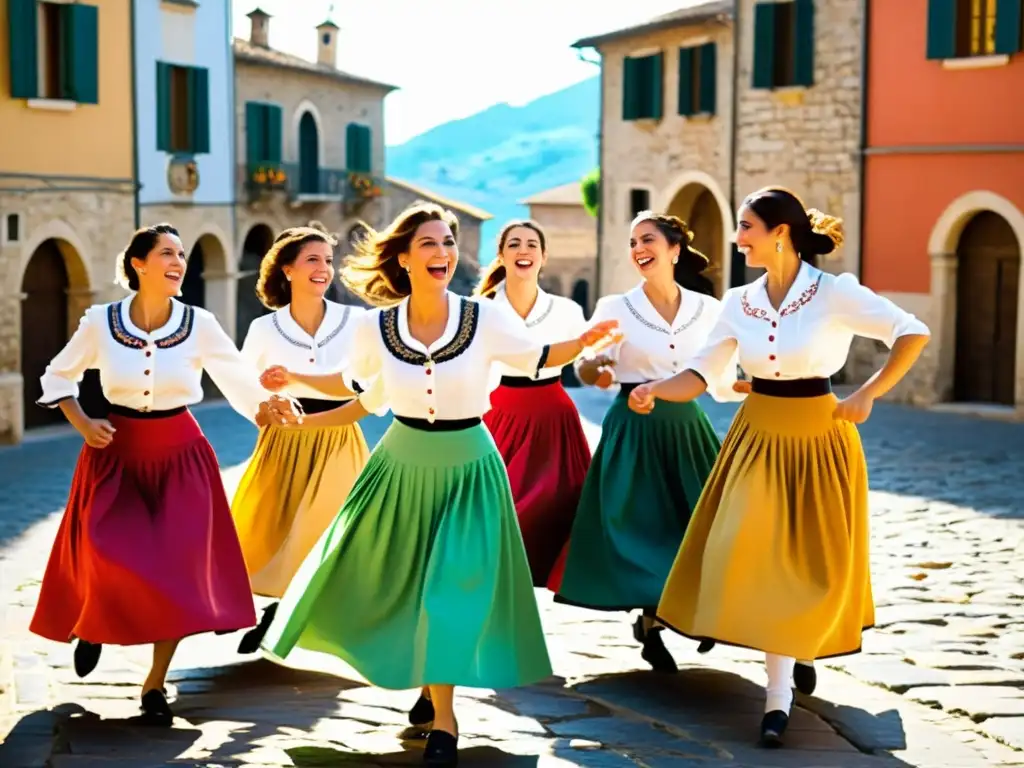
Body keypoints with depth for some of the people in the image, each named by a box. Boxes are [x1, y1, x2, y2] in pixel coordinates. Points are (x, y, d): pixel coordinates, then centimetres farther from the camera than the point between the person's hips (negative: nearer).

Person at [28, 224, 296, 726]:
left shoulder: (199, 325, -6)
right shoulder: (100, 321, -5)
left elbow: (240, 382, -6)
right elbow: (58, 377, 8)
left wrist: (268, 407, -25)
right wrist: (82, 423, -5)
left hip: (179, 456, 1)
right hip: (117, 452, 0)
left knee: (176, 568, -4)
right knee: (110, 556, -13)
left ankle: (155, 684, 13)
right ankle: (93, 623, 25)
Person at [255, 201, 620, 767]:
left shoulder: (486, 318, -14)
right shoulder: (375, 327, -9)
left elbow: (537, 361, 2)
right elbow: (368, 402, 6)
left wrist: (586, 341, -15)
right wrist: (302, 423, 2)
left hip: (467, 471, -3)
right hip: (402, 467, 3)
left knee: (452, 590, -3)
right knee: (393, 585, 11)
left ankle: (442, 720, 13)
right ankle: (429, 684, 38)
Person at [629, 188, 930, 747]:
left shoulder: (835, 292, -12)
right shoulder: (739, 302, 2)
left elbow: (913, 333, -15)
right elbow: (702, 373, 1)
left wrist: (867, 395, -19)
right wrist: (655, 391, -16)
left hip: (817, 438, -3)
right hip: (757, 436, 3)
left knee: (810, 560, 2)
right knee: (760, 556, -3)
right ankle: (781, 690, 8)